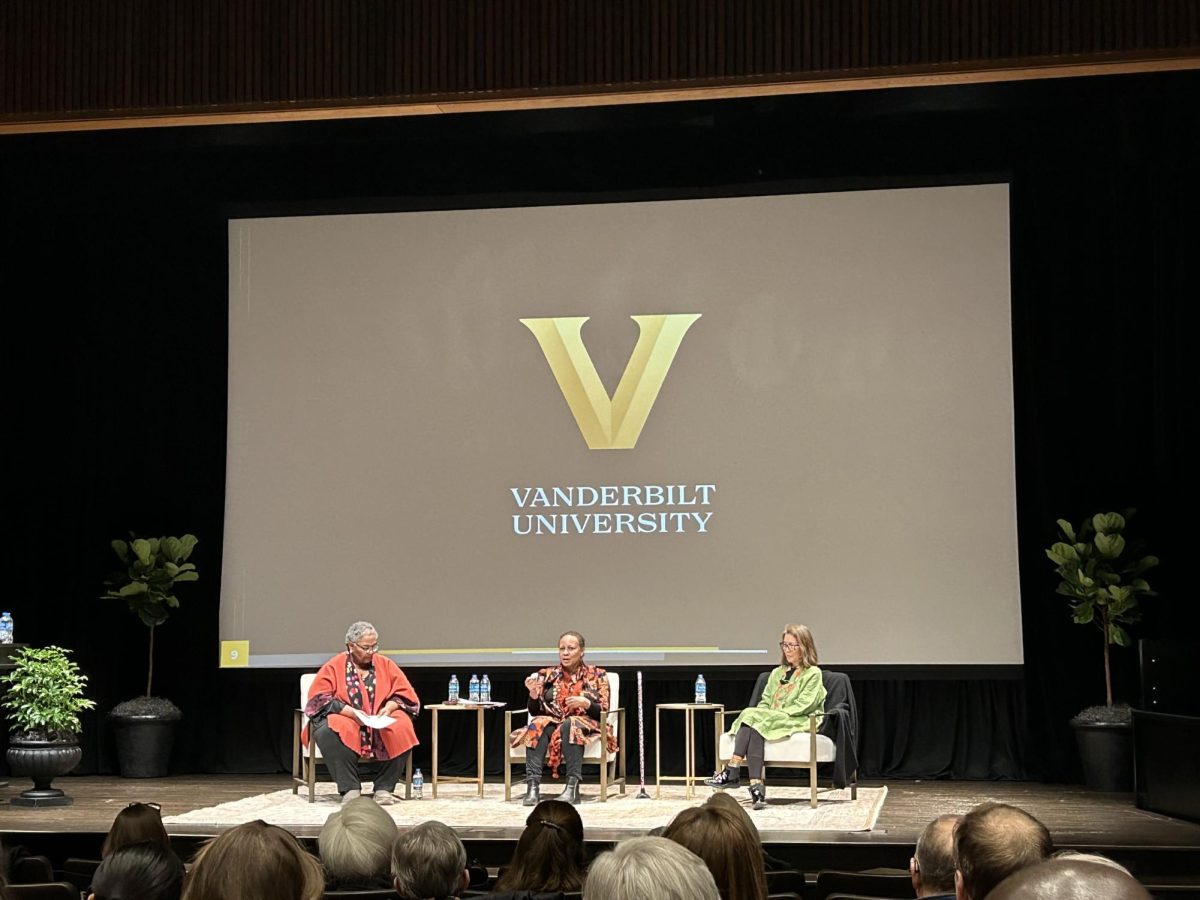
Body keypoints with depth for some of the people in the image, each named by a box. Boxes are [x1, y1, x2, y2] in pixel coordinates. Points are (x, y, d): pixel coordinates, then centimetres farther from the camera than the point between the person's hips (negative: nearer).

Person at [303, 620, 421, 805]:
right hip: (345, 721, -2)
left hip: (382, 726, 2)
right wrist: (351, 712, -18)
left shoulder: (386, 665, 12)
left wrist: (390, 707, -14)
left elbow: (405, 694, 9)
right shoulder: (334, 666, 3)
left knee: (402, 729, -30)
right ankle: (350, 788, -29)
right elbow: (319, 699, -6)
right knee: (329, 732, -36)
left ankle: (384, 788, -21)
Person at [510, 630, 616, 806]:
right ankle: (532, 786, -44)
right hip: (552, 723, 2)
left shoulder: (597, 676, 8)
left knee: (569, 724, -37)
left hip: (585, 727, -2)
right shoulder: (547, 676, 14)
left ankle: (573, 788, -45)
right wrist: (533, 693, -10)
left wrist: (586, 703, -18)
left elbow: (603, 712, 2)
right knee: (538, 726, -32)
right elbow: (535, 712, 11)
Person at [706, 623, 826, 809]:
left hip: (797, 722, -5)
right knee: (751, 715, -31)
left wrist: (778, 713, -14)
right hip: (767, 721, 5)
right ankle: (756, 785, -43)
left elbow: (804, 705, -6)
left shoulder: (813, 674, 6)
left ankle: (732, 772, -38)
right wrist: (760, 715, 0)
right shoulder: (777, 673, 27)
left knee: (752, 717, -30)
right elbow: (765, 702, 21)